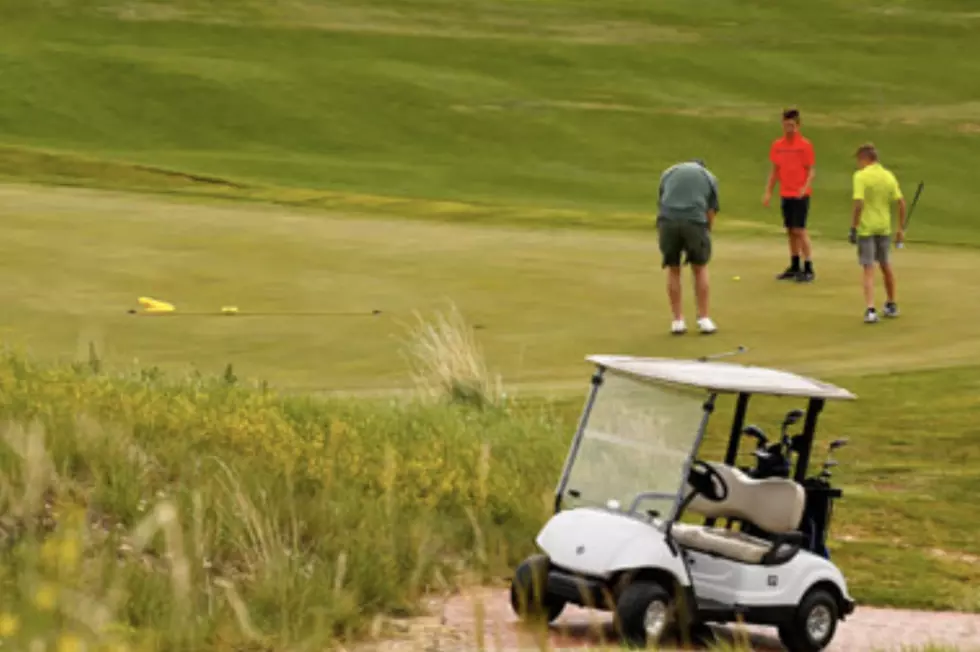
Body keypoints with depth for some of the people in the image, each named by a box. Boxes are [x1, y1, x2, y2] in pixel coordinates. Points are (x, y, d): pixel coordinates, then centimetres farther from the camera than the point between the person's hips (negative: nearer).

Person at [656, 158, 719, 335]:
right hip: (695, 221, -1)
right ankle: (703, 319, 15)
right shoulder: (709, 177, 21)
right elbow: (711, 213, 17)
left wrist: (660, 233, 28)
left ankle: (678, 321, 15)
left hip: (667, 221, 1)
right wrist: (706, 233, 24)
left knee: (673, 270, 15)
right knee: (700, 269, 17)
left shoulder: (669, 172, 24)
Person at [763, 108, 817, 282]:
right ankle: (794, 267, 18)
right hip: (785, 194, 5)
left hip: (800, 195, -5)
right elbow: (774, 170, 16)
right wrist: (768, 192, 10)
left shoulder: (805, 145, -7)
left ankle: (809, 269, -6)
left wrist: (805, 187, -23)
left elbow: (812, 170, -7)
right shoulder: (777, 145, 8)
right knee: (790, 231, 10)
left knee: (799, 230, -10)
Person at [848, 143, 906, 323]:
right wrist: (901, 229, 9)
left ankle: (870, 310, -15)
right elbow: (901, 203, 2)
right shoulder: (889, 176, 5)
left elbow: (858, 204, -21)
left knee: (869, 269, -3)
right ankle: (891, 305, 34)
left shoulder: (861, 176, -12)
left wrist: (853, 228, -14)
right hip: (884, 227, 5)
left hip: (866, 228, -5)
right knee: (885, 266, 22)